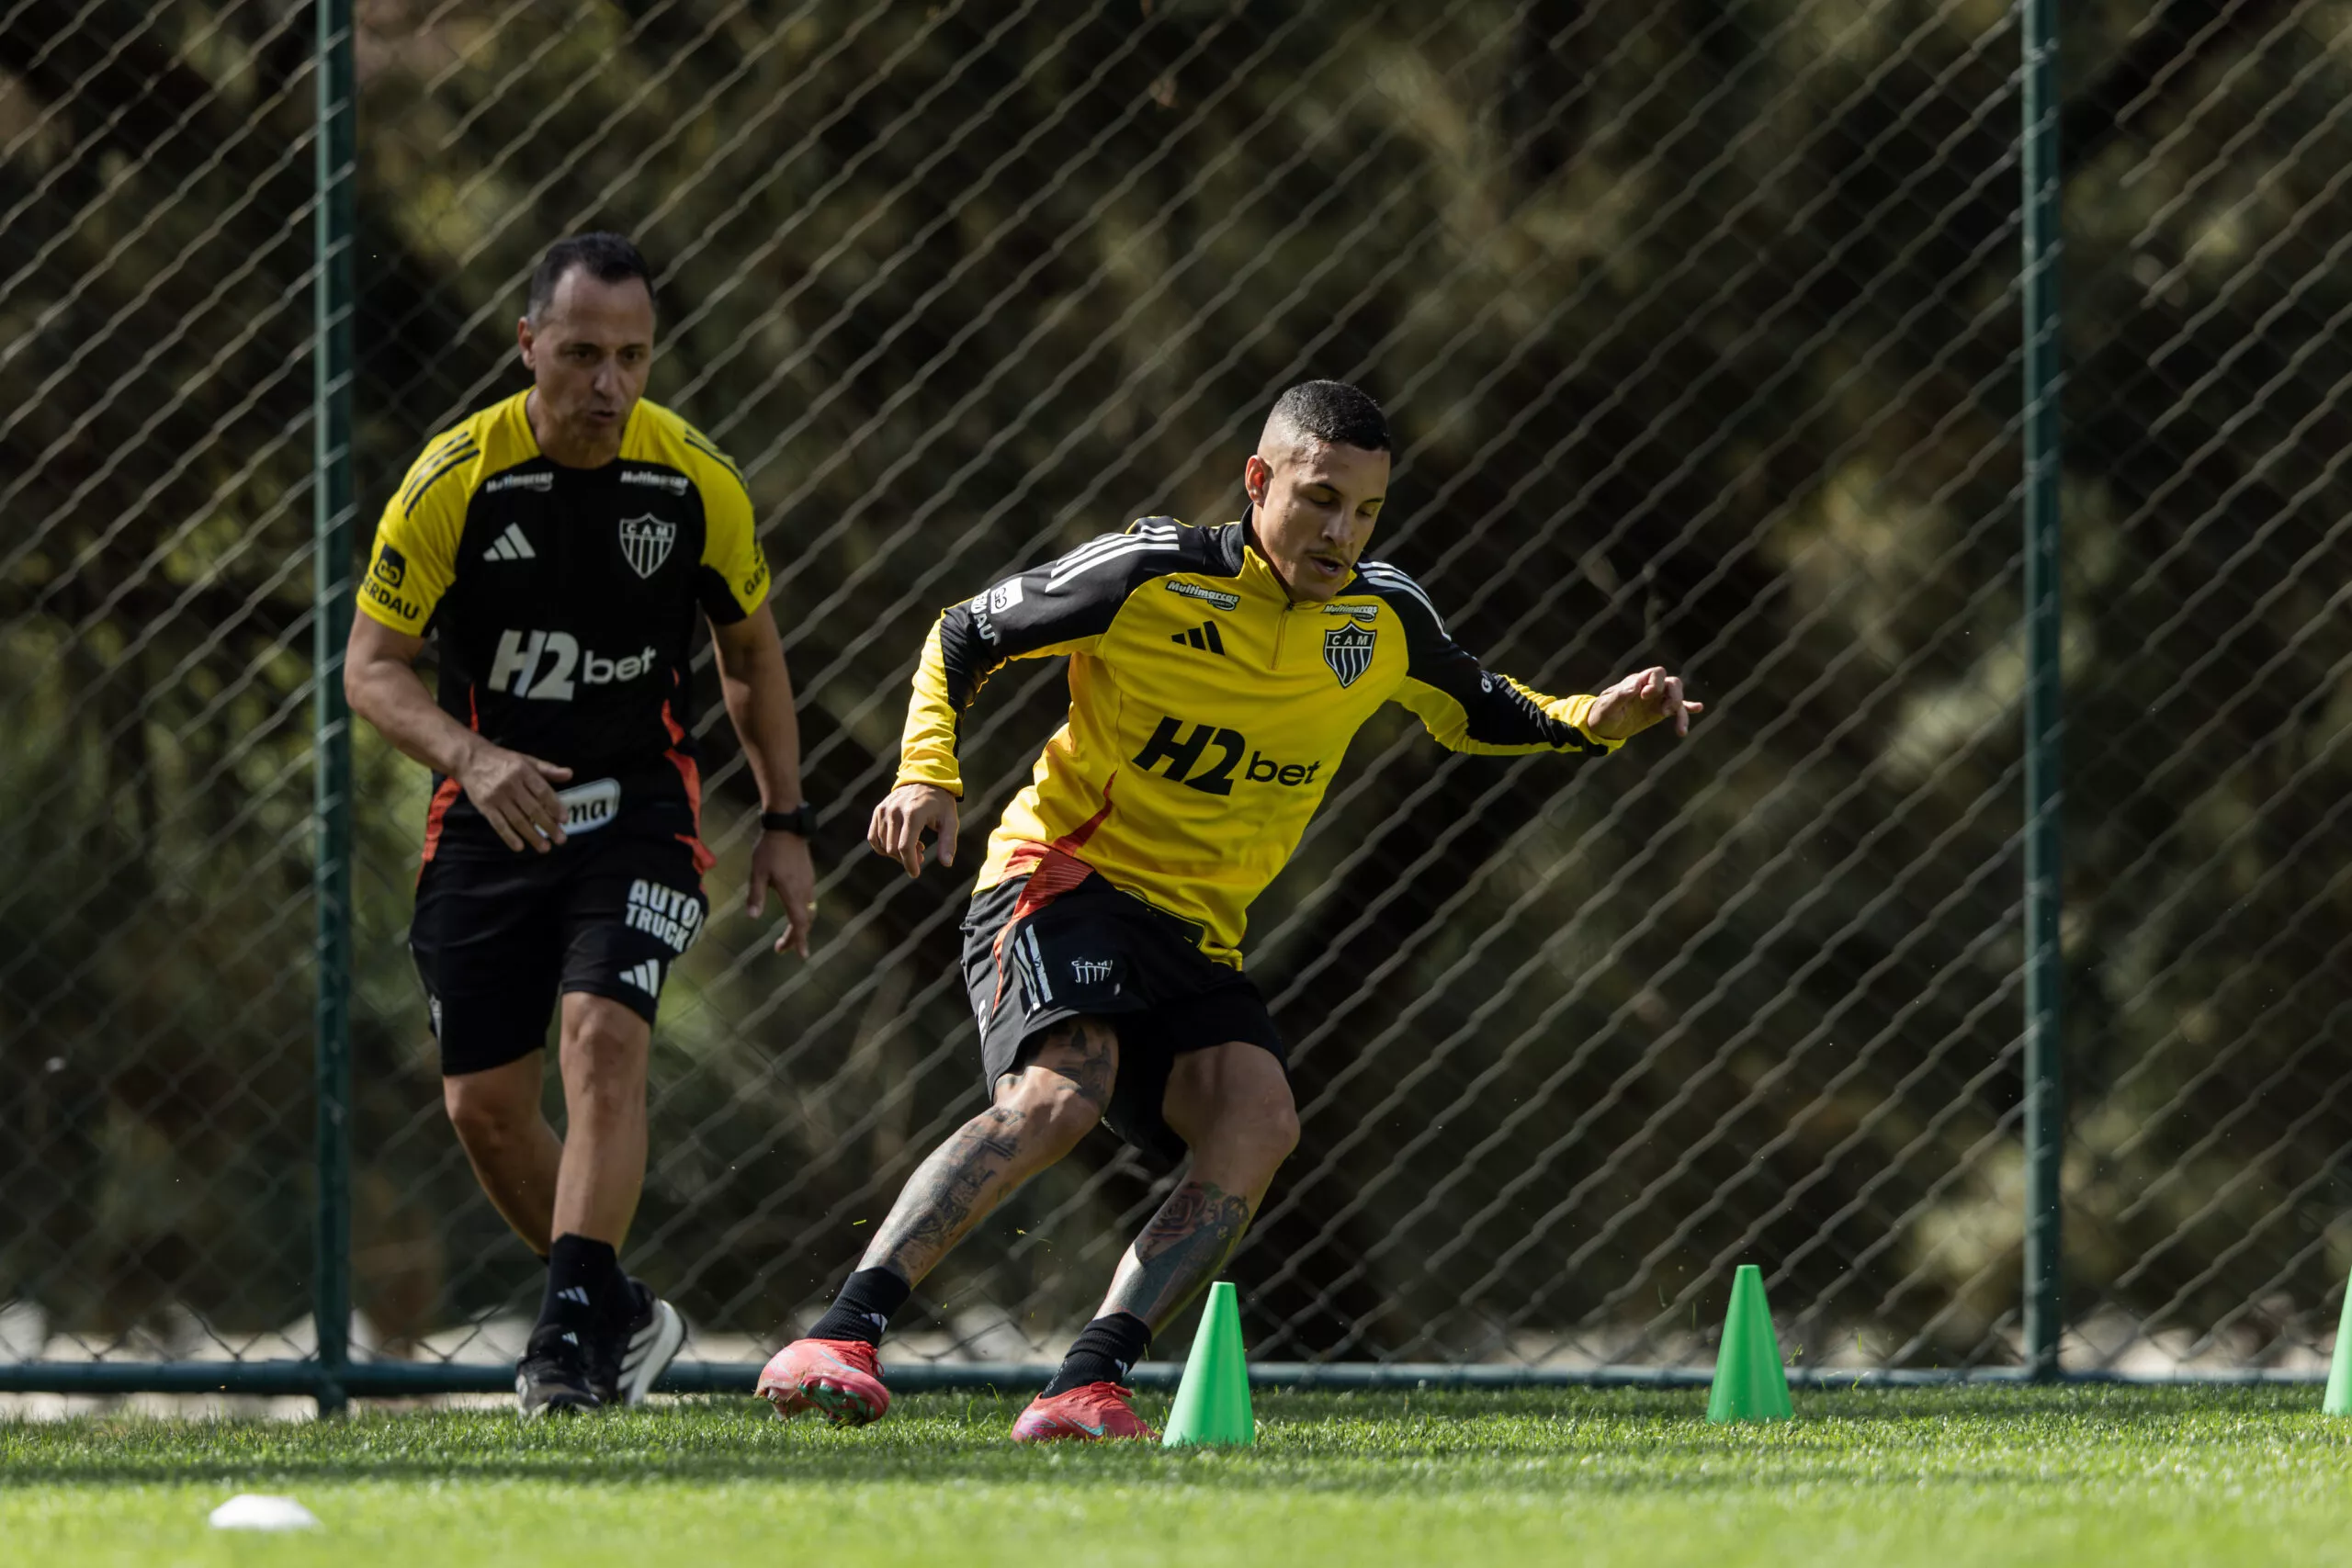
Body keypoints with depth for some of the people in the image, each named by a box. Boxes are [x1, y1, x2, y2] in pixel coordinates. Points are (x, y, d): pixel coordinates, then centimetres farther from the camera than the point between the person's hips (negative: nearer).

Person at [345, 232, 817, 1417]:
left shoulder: (695, 484, -7)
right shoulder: (454, 482, -13)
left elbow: (751, 654, 10)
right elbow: (371, 666, -12)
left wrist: (784, 822, 6)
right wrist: (471, 757, -30)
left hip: (640, 806, -1)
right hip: (491, 817, 1)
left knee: (603, 1038, -24)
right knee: (484, 1106, 2)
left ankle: (573, 1330, -24)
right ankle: (617, 1314, 23)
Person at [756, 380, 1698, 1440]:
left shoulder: (1385, 619, 4)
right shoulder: (1152, 577, -11)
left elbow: (1475, 715, 24)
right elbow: (963, 637, 1)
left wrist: (1593, 721, 4)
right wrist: (929, 776, -14)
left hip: (1194, 939, 6)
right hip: (1064, 877, -6)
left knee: (1258, 1122, -21)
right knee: (1059, 1094, -32)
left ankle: (1085, 1388, -25)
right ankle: (838, 1339, -34)